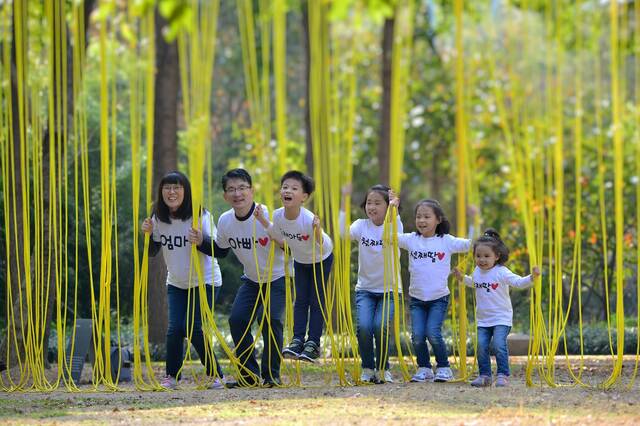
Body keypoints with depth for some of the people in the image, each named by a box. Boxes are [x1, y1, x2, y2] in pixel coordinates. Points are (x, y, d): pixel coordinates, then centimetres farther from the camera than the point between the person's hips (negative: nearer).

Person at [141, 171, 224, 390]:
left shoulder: (200, 216, -19)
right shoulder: (158, 218, -5)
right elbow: (152, 252, 5)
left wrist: (201, 241, -36)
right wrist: (148, 235, -14)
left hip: (204, 281, -4)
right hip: (176, 283, 4)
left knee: (192, 327, -13)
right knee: (175, 328, -8)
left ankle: (216, 375, 2)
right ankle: (171, 377, 5)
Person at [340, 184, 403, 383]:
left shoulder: (394, 225, -5)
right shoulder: (361, 225, 0)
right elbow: (343, 234, -21)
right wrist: (343, 202, -26)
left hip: (389, 290, -2)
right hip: (365, 288, 2)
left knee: (381, 326, -20)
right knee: (363, 326, -18)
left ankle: (382, 369, 2)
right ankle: (368, 369, 2)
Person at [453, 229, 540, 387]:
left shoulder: (501, 272, -13)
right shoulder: (477, 272, 7)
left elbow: (518, 282, -21)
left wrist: (532, 277, -36)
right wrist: (462, 277, 28)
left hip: (501, 318, -6)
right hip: (483, 319, 6)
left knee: (499, 345, -18)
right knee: (481, 346, -1)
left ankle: (503, 375, -10)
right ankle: (484, 376, 10)